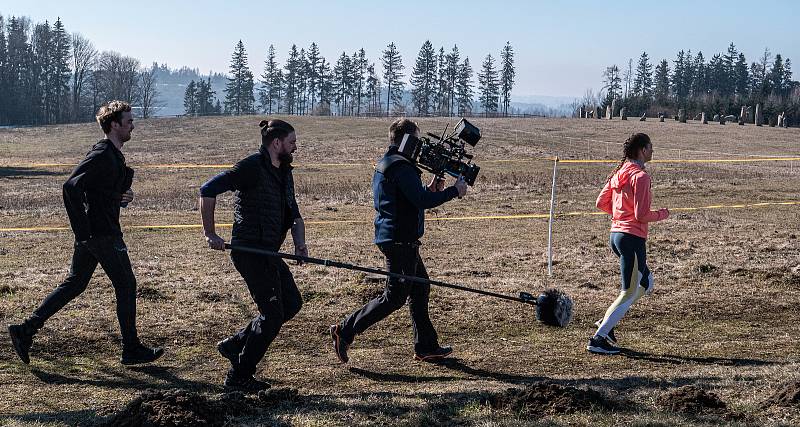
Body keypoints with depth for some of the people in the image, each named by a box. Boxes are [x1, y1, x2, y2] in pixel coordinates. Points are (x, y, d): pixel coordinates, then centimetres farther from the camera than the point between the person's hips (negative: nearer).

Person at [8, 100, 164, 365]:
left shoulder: (113, 155, 15)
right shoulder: (102, 155, -16)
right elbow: (72, 186, -25)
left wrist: (125, 195, 5)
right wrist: (83, 230, -24)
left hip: (89, 234, 10)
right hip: (102, 234, -10)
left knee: (74, 284, 13)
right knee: (126, 285, 1)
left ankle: (26, 330, 12)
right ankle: (132, 350, 10)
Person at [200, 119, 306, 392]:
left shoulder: (284, 173, 14)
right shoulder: (252, 167, -14)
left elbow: (294, 214, 17)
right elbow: (208, 190, -18)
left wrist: (299, 242, -2)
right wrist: (210, 234, -17)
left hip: (268, 253, 9)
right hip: (249, 251, -9)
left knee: (292, 303, 13)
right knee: (272, 314, -6)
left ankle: (235, 344, 22)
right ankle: (239, 377, 6)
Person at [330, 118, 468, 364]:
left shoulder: (385, 163, 16)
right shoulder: (401, 166, -17)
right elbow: (422, 201, -23)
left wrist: (430, 189, 11)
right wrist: (454, 191, -13)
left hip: (395, 239, 11)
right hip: (400, 241, -11)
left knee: (420, 289, 15)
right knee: (395, 297, -4)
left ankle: (426, 347, 21)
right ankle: (346, 331, -1)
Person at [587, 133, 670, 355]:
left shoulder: (619, 172, 11)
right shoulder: (640, 176, -15)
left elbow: (601, 203, 14)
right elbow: (641, 215, -18)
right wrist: (661, 214, -2)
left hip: (616, 234, 9)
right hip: (632, 238, -9)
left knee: (646, 283, 23)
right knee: (629, 294, -1)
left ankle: (606, 322, 16)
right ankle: (598, 339, -3)